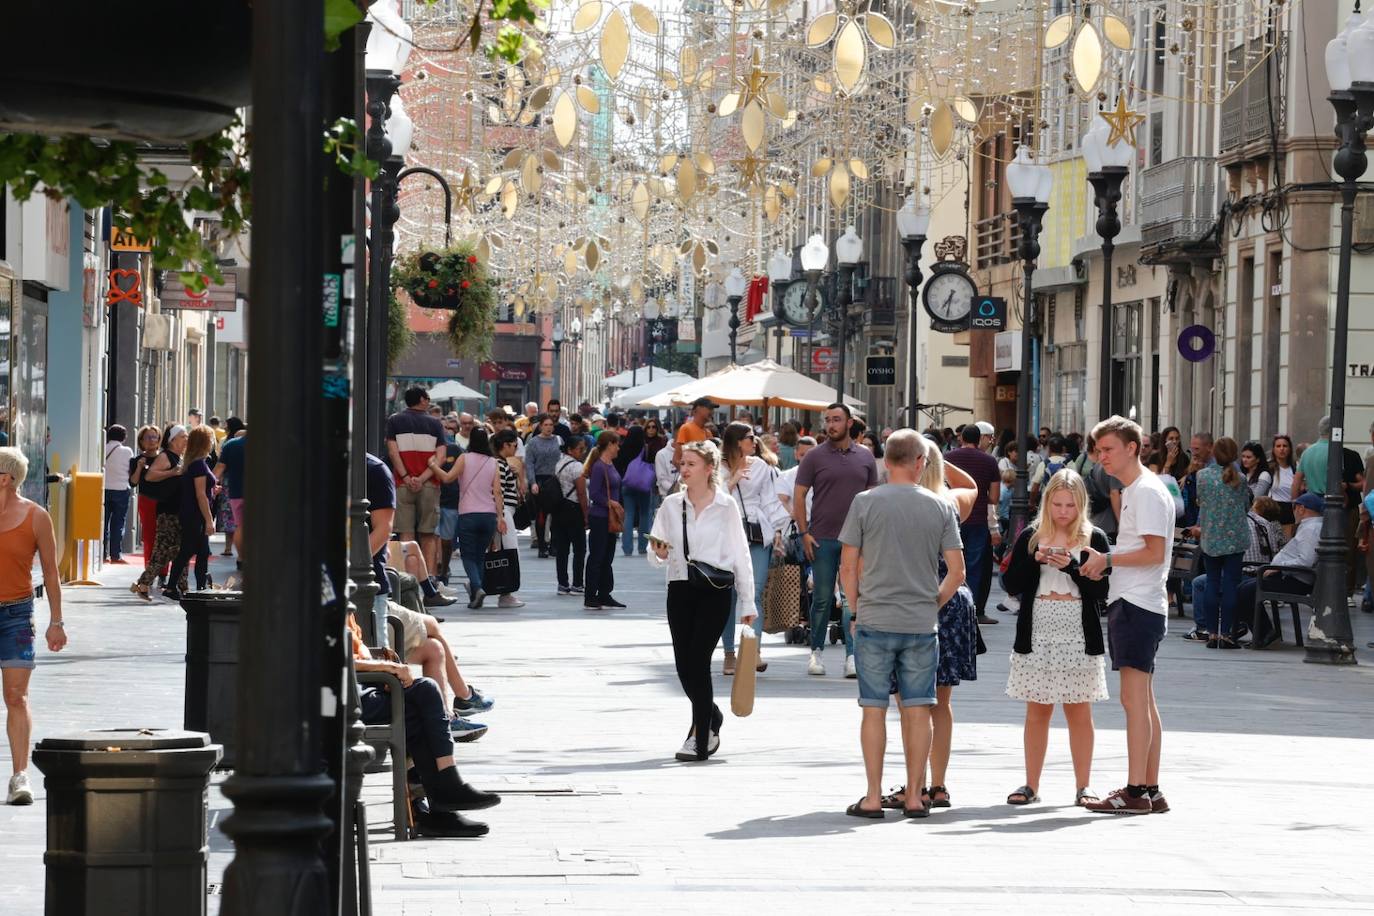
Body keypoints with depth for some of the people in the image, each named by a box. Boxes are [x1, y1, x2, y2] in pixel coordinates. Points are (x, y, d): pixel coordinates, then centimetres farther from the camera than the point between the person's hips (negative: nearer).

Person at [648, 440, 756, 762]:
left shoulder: (725, 506, 0)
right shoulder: (671, 505, 8)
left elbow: (740, 554, 4)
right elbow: (656, 557, 9)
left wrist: (747, 602, 4)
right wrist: (659, 554, -16)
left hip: (715, 590, -4)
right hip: (680, 588, 4)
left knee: (697, 660, -12)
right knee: (684, 665, 3)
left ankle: (699, 737, -5)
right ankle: (711, 718, 30)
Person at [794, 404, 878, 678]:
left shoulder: (865, 457, 8)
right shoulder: (815, 457, 2)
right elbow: (799, 496, 1)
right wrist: (804, 533, -7)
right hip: (822, 539, -1)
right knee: (822, 599, 5)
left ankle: (852, 656, -4)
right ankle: (816, 651, 16)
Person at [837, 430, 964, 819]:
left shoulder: (865, 502, -3)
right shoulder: (939, 507, 2)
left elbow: (848, 567, -2)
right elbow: (957, 572, 1)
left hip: (875, 622, -1)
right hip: (922, 625, 1)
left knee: (874, 709, 3)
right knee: (918, 710, 6)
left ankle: (873, 798, 3)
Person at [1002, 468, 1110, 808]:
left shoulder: (1094, 538, 2)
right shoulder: (1030, 537, 7)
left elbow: (1102, 589, -4)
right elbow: (1011, 585, 3)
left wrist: (1071, 567, -16)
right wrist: (1034, 562, -12)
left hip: (1079, 636, -2)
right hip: (1036, 635, 2)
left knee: (1079, 712, 2)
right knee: (1037, 712, 6)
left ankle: (1083, 786, 8)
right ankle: (1031, 786, 11)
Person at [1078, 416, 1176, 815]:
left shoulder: (1147, 491, -11)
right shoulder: (1133, 491, 20)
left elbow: (1155, 552, -18)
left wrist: (1108, 559, -13)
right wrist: (1105, 564, 10)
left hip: (1137, 604, -11)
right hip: (1131, 602, 11)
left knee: (1134, 698, -12)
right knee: (1143, 700, 12)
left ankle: (1135, 792, -14)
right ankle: (1150, 789, 16)